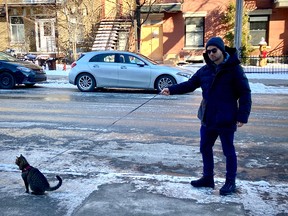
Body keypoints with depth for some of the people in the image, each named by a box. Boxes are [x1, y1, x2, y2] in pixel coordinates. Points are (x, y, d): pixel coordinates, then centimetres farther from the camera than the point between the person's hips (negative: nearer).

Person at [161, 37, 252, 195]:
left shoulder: (234, 69, -10)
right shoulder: (205, 70, 7)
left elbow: (245, 94, -11)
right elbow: (190, 84, 8)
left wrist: (242, 116, -18)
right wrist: (171, 89, -5)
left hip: (226, 120, -6)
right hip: (208, 119, 7)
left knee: (228, 151, 6)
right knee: (205, 148, 14)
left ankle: (231, 182, 21)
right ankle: (208, 178, 30)